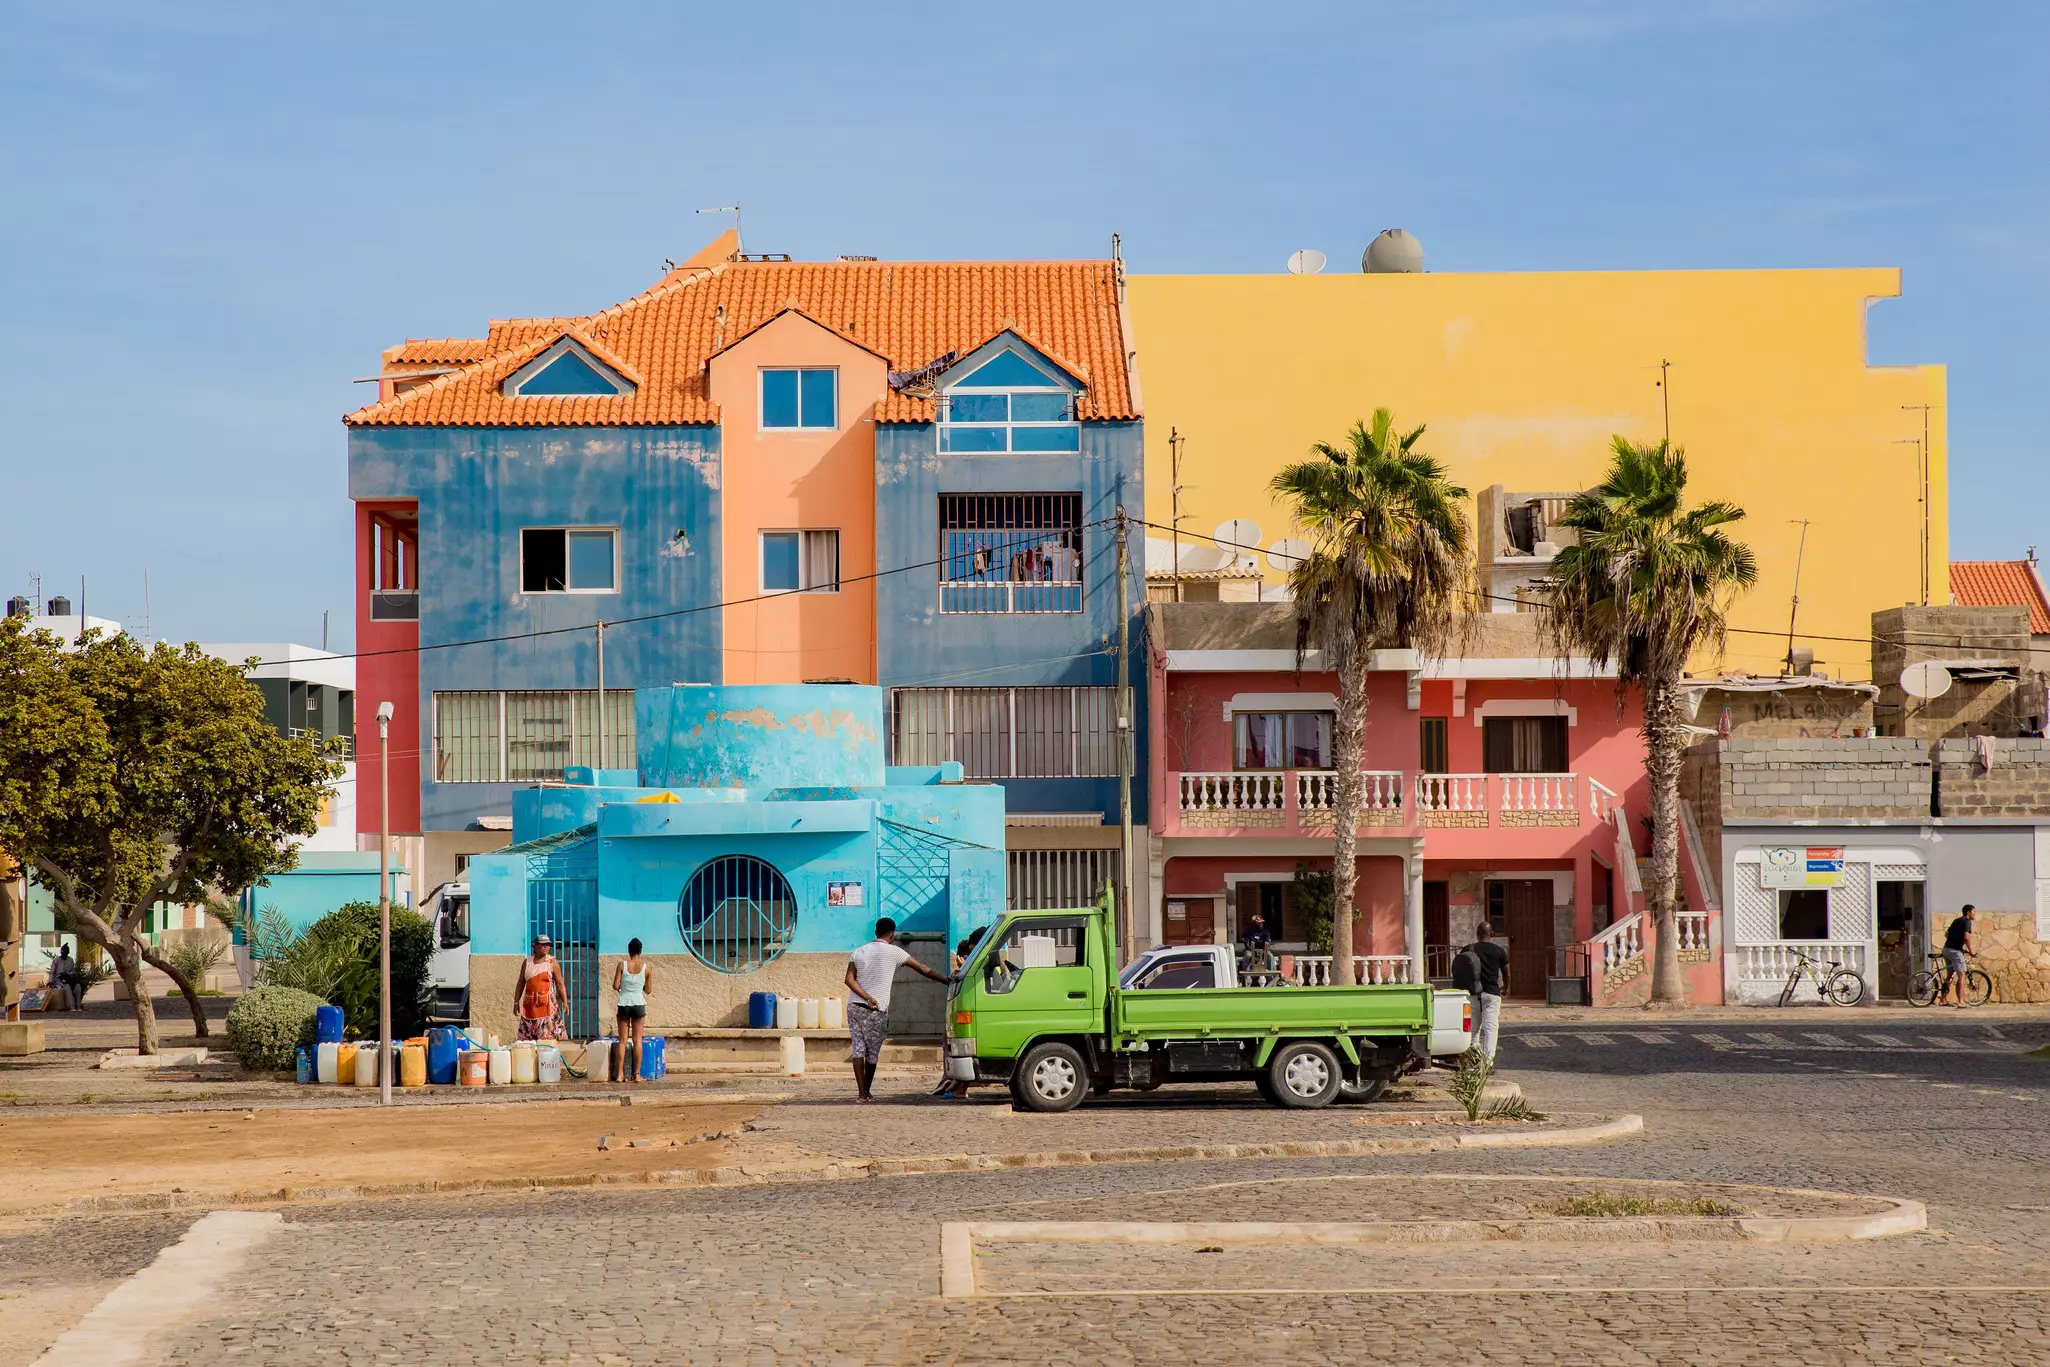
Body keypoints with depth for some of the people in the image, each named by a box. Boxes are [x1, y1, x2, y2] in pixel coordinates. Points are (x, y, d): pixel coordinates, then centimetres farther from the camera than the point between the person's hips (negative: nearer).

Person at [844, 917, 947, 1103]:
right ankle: (866, 1093, 14)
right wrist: (946, 979, 9)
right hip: (875, 1011, -4)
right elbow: (921, 968, 1)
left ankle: (861, 1093, -3)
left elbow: (849, 979, -4)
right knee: (872, 1053, 8)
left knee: (858, 1049, 3)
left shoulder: (859, 952, 9)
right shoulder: (893, 952, -3)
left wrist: (867, 997, -11)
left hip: (854, 1006, 4)